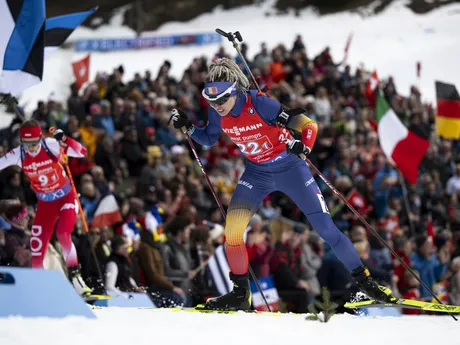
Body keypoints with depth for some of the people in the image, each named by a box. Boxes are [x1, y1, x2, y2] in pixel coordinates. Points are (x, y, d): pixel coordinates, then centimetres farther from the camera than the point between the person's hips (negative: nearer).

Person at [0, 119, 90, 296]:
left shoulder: (51, 145, -23)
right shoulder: (18, 155, -14)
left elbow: (82, 152, -29)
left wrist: (64, 140, -44)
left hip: (66, 198, -3)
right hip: (45, 203, 3)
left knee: (62, 234, -27)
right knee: (37, 248, 1)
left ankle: (75, 274, -12)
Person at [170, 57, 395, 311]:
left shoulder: (259, 104, -28)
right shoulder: (217, 113, -12)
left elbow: (308, 124, -27)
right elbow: (209, 140, 9)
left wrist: (302, 147, -46)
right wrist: (187, 127, -9)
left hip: (289, 167, -4)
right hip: (257, 173, 4)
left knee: (325, 226, -5)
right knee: (232, 228, -12)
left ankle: (364, 279, 9)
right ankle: (240, 293, 3)